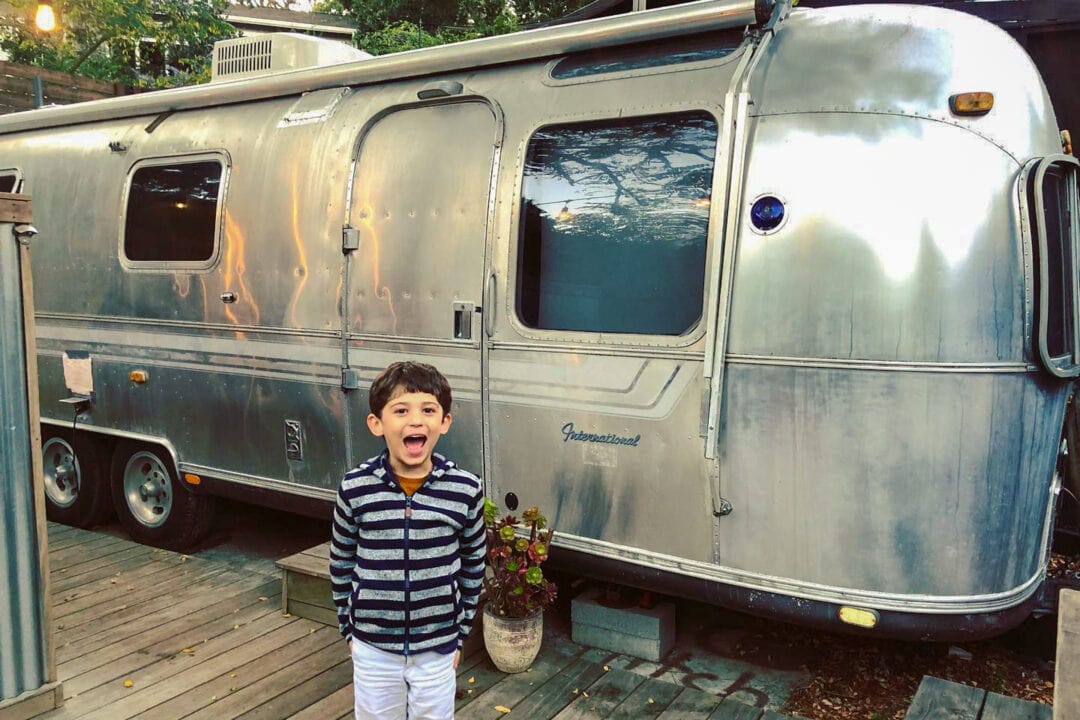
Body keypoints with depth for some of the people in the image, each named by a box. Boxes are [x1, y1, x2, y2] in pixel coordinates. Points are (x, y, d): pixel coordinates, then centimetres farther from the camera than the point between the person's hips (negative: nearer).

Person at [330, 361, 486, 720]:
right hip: (373, 646, 0)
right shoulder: (355, 489, -13)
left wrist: (460, 634, 7)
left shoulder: (466, 490, -13)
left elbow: (473, 566, 1)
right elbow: (341, 564, 2)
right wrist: (349, 629, 7)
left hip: (437, 648, 0)